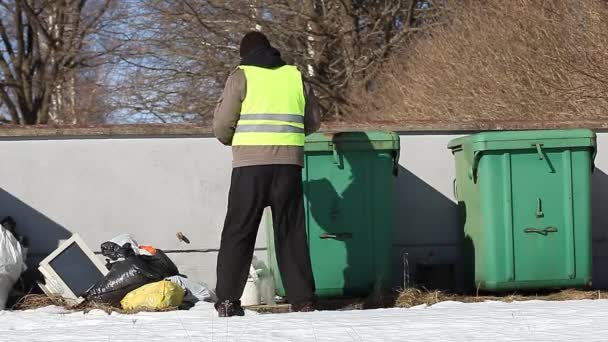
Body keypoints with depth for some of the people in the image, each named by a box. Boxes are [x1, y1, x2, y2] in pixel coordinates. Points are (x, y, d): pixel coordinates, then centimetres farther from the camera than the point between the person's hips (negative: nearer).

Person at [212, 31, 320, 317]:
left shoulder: (241, 76, 2)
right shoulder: (296, 76, 12)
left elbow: (221, 126, -2)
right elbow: (313, 122, 16)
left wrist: (232, 139, 19)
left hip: (251, 165, -2)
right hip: (289, 164, 2)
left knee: (238, 232, 4)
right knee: (291, 233, 8)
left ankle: (227, 301, 1)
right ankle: (303, 300, 5)